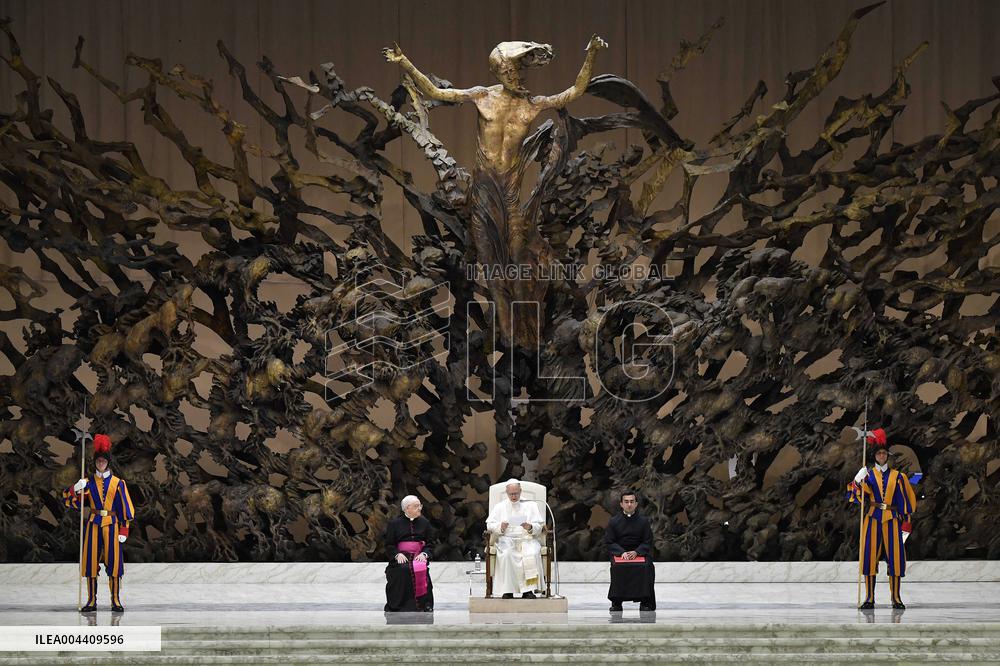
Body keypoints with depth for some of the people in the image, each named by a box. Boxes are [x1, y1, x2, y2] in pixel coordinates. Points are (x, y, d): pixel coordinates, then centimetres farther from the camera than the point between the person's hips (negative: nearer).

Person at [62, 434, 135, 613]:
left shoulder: (118, 483, 4)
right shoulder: (88, 483, 7)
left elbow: (125, 508, 3)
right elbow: (69, 501, 3)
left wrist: (124, 530, -4)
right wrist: (76, 489, -18)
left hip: (112, 525, -1)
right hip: (94, 524, 1)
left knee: (114, 560, -4)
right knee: (91, 561, 0)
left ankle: (115, 600, 3)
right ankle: (92, 601, 6)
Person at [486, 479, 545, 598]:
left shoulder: (531, 505, 16)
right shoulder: (500, 507, 17)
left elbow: (539, 527, 9)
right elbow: (489, 525, 10)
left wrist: (530, 527, -14)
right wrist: (500, 527, -11)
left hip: (527, 539, 0)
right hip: (506, 539, 0)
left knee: (532, 554, -34)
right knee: (506, 554, -35)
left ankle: (528, 590, -34)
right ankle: (507, 591, -33)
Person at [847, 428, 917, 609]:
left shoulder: (897, 477, 9)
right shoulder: (868, 475, 7)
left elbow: (906, 499, 11)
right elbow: (857, 495, -6)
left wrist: (906, 520, 4)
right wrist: (857, 481, -26)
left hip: (892, 520, 0)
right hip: (872, 519, 0)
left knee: (895, 557, -4)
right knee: (870, 556, -4)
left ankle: (896, 598, 1)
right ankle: (870, 598, 0)